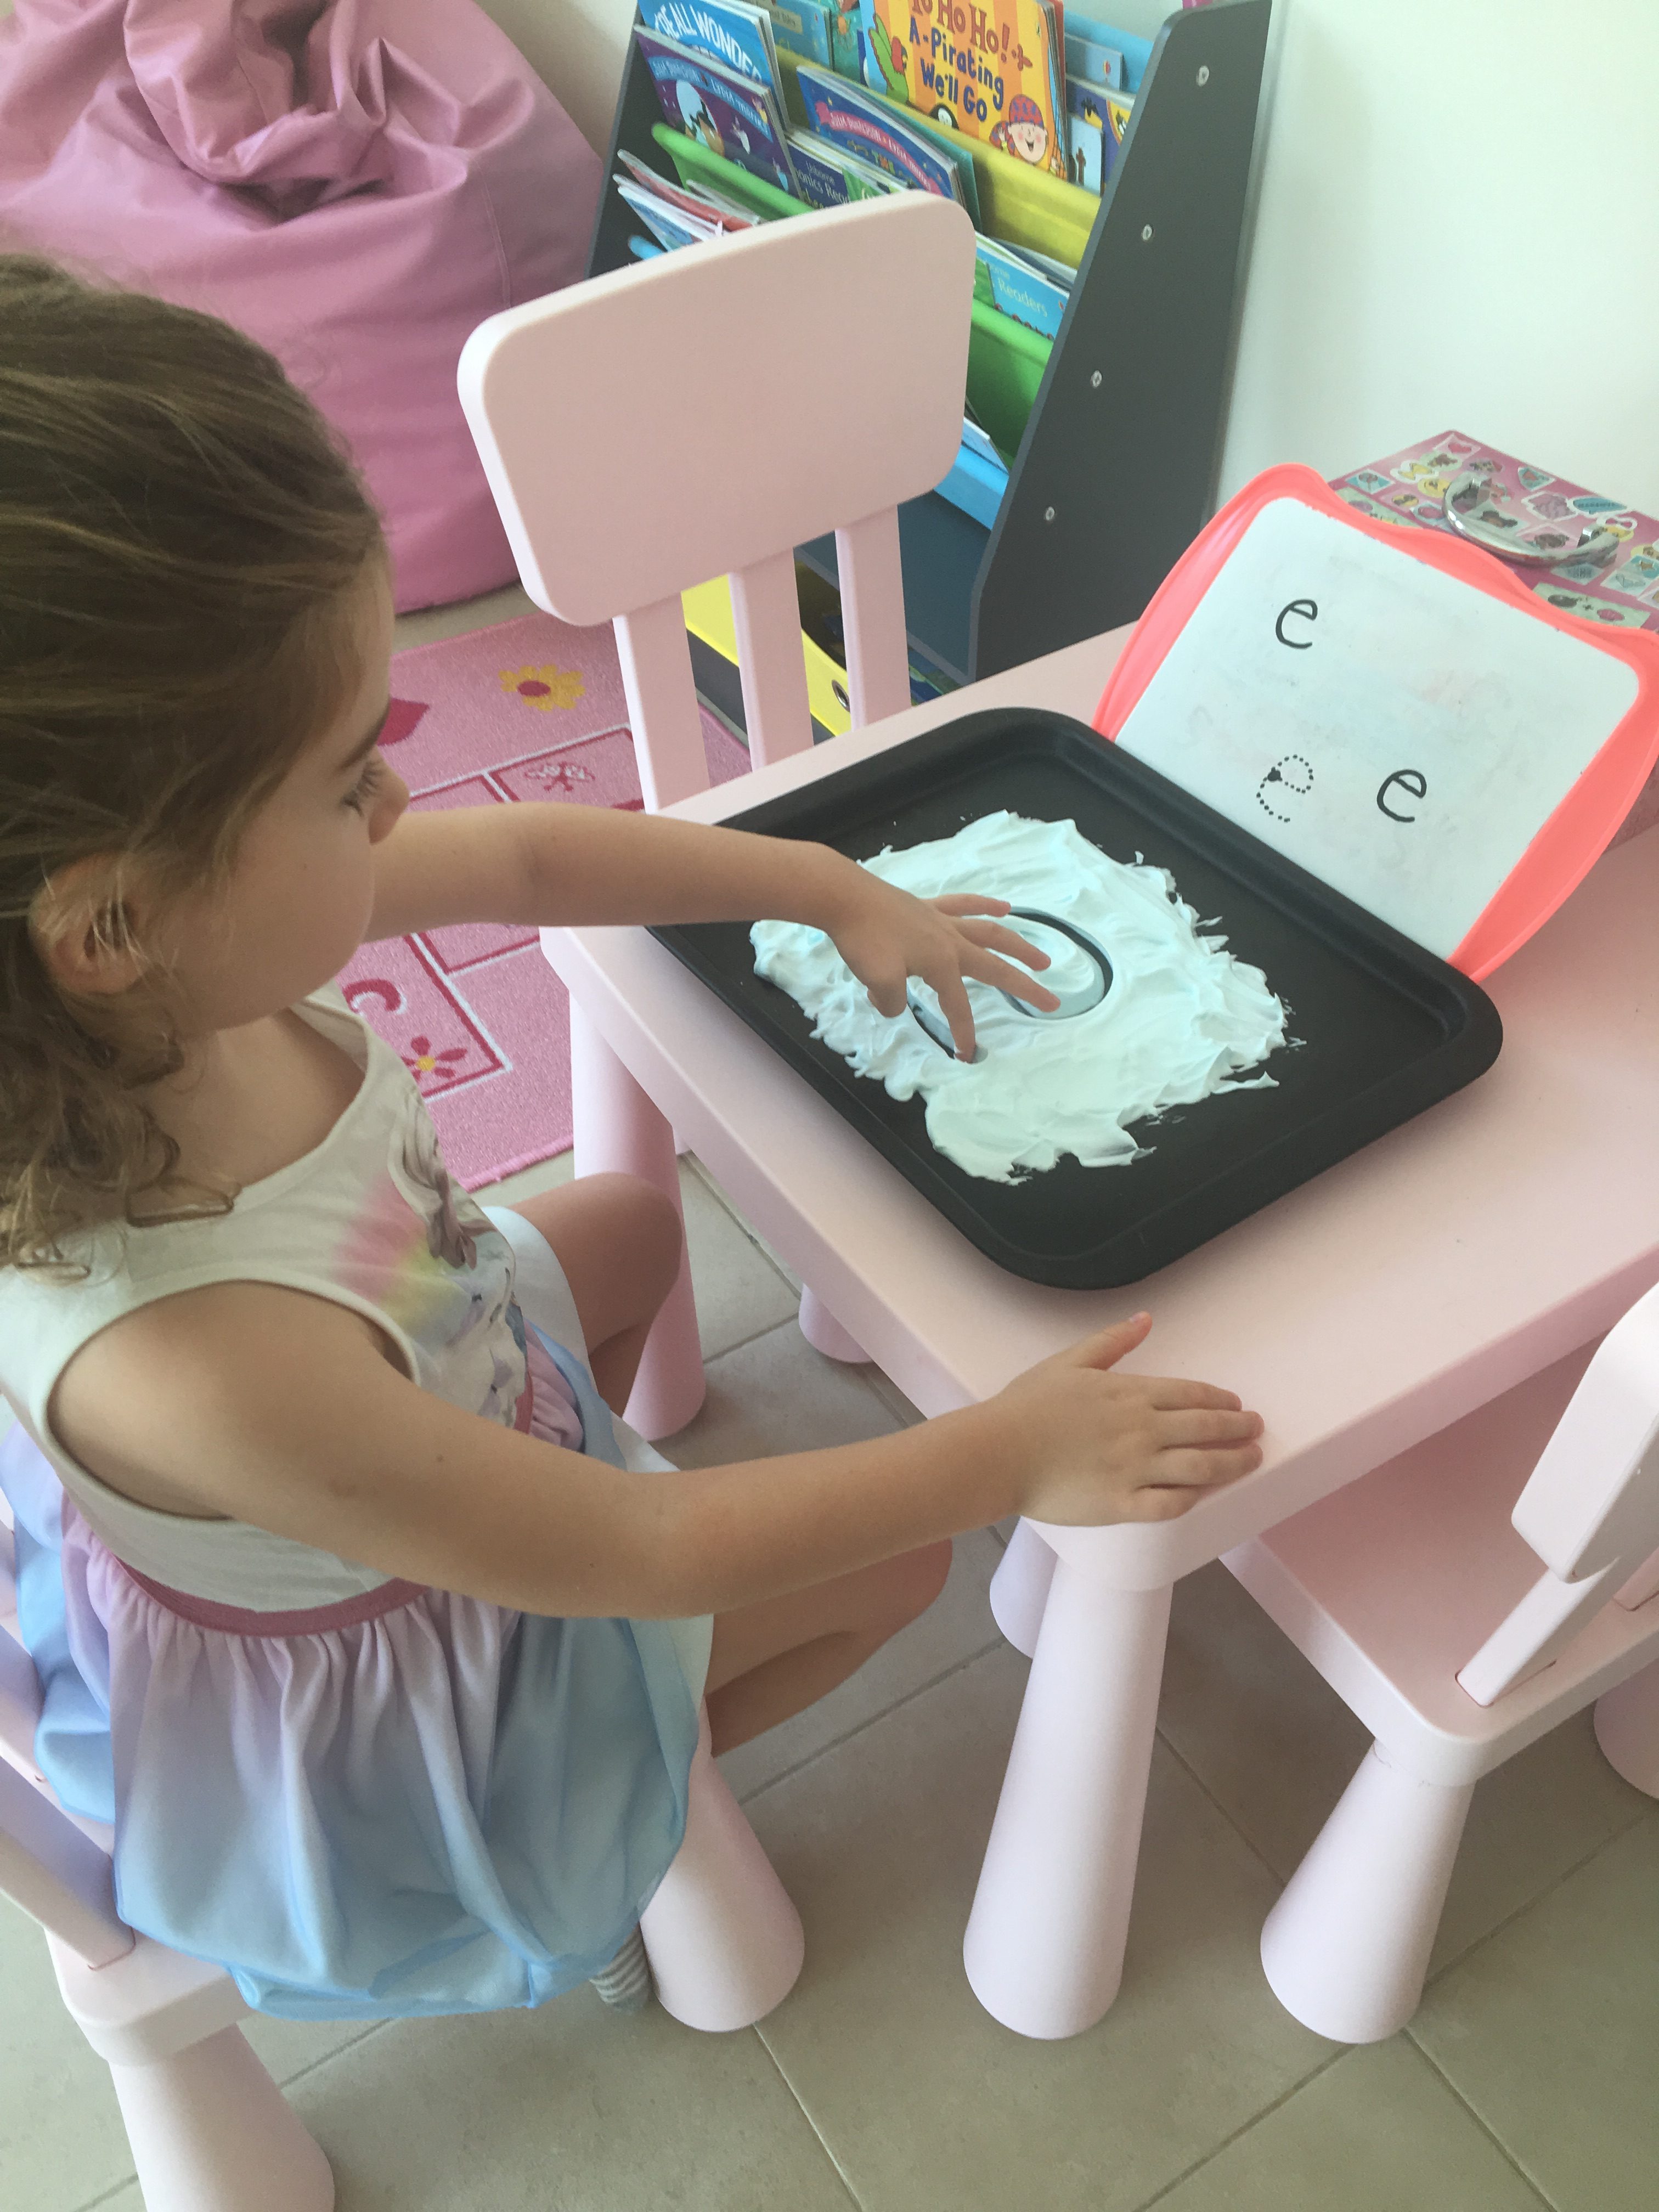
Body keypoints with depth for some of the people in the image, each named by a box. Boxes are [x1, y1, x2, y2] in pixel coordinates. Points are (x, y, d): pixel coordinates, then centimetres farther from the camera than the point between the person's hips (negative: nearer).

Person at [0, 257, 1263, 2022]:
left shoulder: (183, 950, -27)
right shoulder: (192, 1360, -46)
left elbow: (530, 856, -10)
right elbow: (636, 1557, -33)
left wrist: (838, 891, -4)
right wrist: (1005, 1457, -26)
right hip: (376, 1673, -6)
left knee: (631, 1222, 25)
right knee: (897, 1560, 7)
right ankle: (628, 1800, 30)